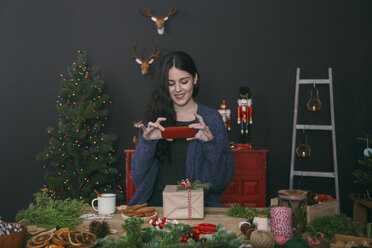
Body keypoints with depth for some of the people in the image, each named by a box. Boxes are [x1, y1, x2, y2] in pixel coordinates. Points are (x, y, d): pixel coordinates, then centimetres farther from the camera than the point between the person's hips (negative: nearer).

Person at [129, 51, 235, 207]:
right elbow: (138, 175, 4)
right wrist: (146, 140, -12)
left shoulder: (211, 118, 2)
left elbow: (224, 178, 0)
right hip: (156, 201, 0)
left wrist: (210, 142, -16)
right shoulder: (153, 118, 7)